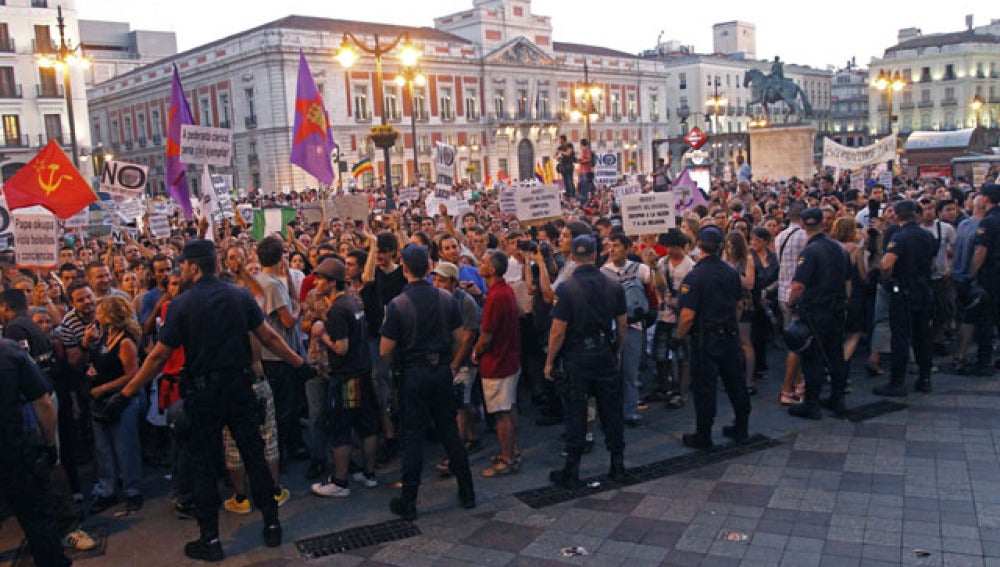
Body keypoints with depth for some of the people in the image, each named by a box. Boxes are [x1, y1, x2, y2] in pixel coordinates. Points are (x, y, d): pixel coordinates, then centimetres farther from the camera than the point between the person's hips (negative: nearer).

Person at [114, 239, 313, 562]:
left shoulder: (181, 304, -9)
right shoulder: (240, 296, -1)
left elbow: (159, 356, -8)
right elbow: (269, 337, 2)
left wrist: (127, 392, 0)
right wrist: (300, 363, 12)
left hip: (203, 393, -3)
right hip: (239, 387, 3)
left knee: (203, 465, 8)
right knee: (254, 455, 11)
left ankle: (210, 540, 15)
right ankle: (272, 525, 18)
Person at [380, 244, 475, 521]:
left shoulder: (397, 305, -15)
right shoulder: (447, 298, -3)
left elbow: (385, 351, -12)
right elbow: (459, 337, 5)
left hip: (414, 374, -3)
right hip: (443, 371, 3)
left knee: (413, 436, 4)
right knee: (449, 431, 15)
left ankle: (408, 502, 12)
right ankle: (467, 492, 23)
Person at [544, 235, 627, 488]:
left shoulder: (565, 288, -14)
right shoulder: (613, 286, -1)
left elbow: (558, 331, -14)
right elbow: (622, 324, 5)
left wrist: (549, 362, -3)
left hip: (577, 356, -3)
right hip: (606, 354, 4)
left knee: (575, 412, 4)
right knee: (611, 409, 13)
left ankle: (572, 471, 11)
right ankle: (618, 464, 22)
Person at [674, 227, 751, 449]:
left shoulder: (695, 276, -18)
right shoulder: (732, 272, 2)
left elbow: (688, 315, -21)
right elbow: (738, 303, 13)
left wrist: (680, 335, -4)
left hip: (706, 339, -6)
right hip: (731, 336, 6)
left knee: (704, 388, 3)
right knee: (735, 382, 17)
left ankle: (703, 437, 11)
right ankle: (741, 428, 31)